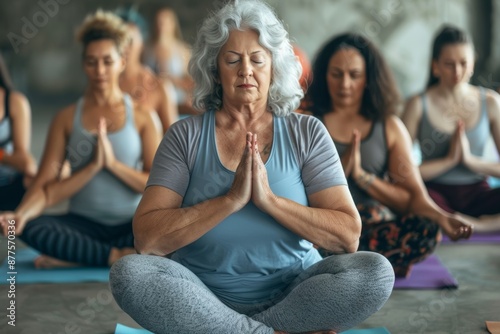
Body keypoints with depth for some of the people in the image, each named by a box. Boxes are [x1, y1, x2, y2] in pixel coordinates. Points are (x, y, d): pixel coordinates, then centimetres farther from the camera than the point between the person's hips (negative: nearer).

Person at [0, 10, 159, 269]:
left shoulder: (140, 118, 3)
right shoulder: (67, 119, 4)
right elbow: (44, 188, -3)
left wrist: (113, 163, -15)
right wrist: (21, 214, -24)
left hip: (132, 225, 0)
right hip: (84, 224, 0)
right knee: (31, 228, -30)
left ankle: (73, 257, -20)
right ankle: (119, 256, -19)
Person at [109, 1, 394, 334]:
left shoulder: (307, 132, 1)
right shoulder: (186, 135, 0)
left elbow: (348, 236, -8)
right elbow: (147, 238, -12)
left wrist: (269, 199, -19)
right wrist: (231, 199, -19)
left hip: (293, 293, 0)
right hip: (205, 298, 0)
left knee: (375, 272, -26)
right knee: (129, 272, -28)